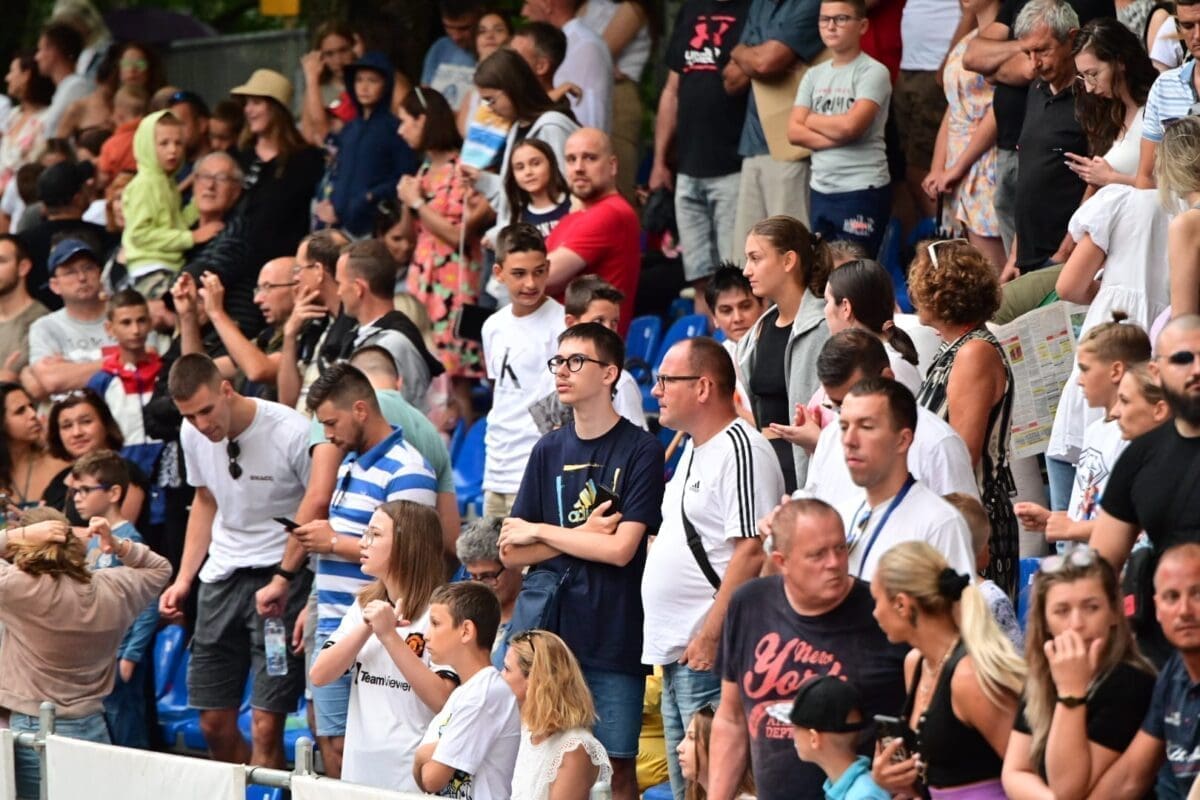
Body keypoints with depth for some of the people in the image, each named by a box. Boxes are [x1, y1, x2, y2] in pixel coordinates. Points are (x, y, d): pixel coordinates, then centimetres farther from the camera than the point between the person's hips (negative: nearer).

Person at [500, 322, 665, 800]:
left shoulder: (640, 451, -3)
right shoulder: (549, 451, 11)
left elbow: (620, 548, -12)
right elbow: (511, 552, 7)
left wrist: (540, 532, -2)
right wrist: (582, 535, -6)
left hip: (613, 639, -4)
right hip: (548, 633, 4)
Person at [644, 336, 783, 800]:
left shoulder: (740, 449, -14)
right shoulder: (694, 450, 18)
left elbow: (752, 552, -21)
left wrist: (710, 636, -23)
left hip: (712, 656, -11)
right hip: (677, 655, 11)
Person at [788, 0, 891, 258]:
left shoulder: (873, 72, -7)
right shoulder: (814, 75, 12)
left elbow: (850, 125, -19)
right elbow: (794, 131, 3)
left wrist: (812, 120, -1)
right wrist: (837, 138, -11)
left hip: (863, 190, -7)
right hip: (821, 189, 7)